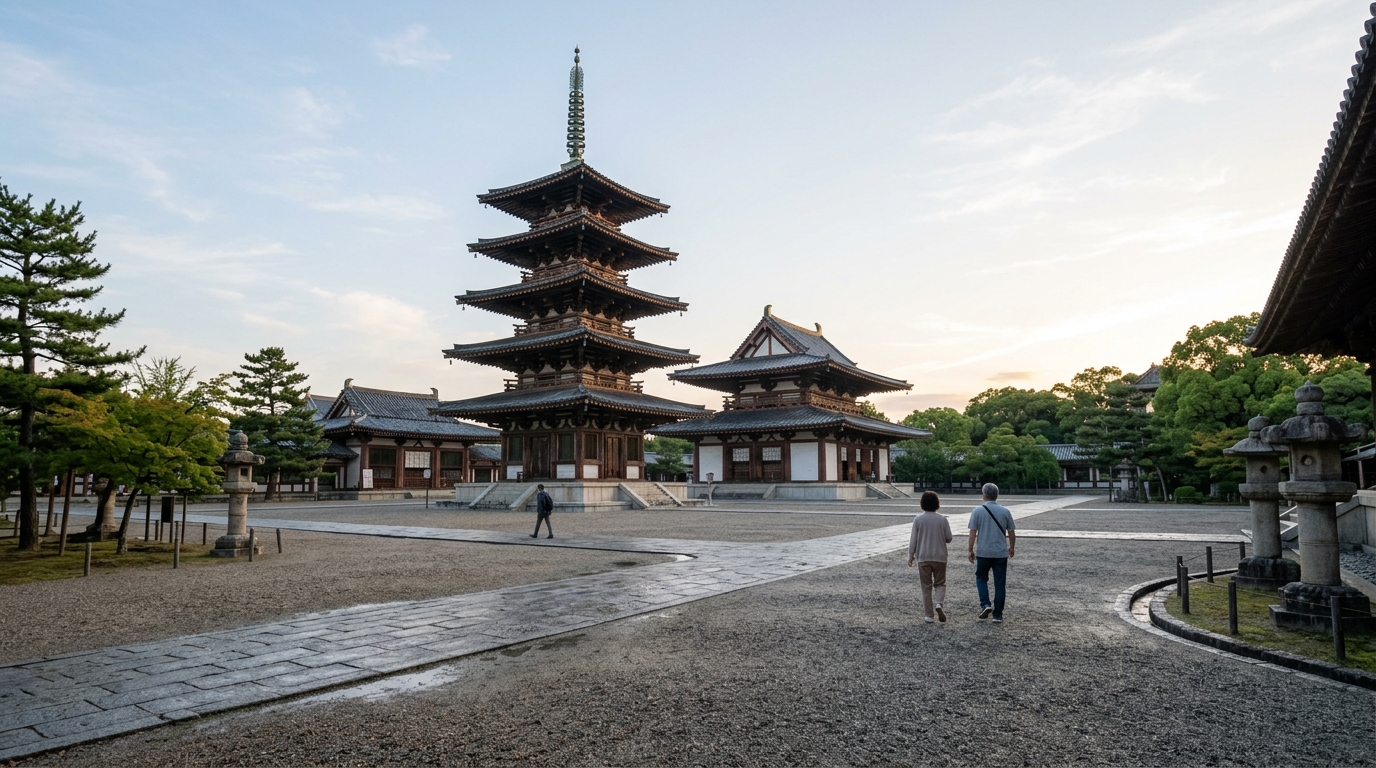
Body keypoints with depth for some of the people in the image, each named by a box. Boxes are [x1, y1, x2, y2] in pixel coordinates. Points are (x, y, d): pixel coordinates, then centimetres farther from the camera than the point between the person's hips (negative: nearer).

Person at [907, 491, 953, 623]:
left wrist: (910, 555, 4)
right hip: (940, 557, 0)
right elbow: (948, 539, 0)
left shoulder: (918, 519, -7)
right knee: (940, 583, 14)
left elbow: (913, 539, -4)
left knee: (926, 587, 8)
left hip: (923, 557, 0)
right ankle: (939, 604, -13)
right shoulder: (943, 520, -5)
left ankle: (928, 615, 9)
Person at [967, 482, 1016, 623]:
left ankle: (985, 604, -2)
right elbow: (1011, 533, 7)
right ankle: (998, 615, 11)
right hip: (1001, 553, 2)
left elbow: (972, 532, -8)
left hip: (983, 553, -1)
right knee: (999, 584, 8)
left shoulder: (978, 511, -6)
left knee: (981, 578, 17)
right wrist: (1011, 547, 23)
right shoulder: (1005, 511, 0)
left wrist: (971, 550, 1)